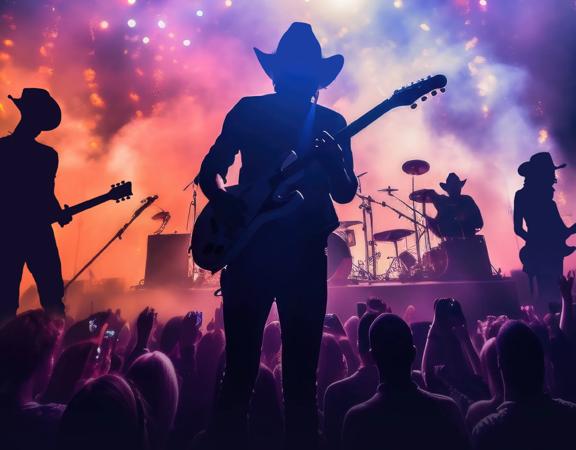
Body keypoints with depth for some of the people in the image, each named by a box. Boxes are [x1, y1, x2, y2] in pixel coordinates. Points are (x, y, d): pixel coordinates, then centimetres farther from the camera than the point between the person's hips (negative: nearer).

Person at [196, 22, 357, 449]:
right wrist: (224, 200, -13)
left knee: (301, 369, 7)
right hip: (248, 245, 0)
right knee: (240, 364, 4)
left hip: (305, 252, 1)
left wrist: (334, 160, -17)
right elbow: (210, 170, 8)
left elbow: (346, 192, 3)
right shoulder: (249, 111, 8)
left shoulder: (331, 123, 10)